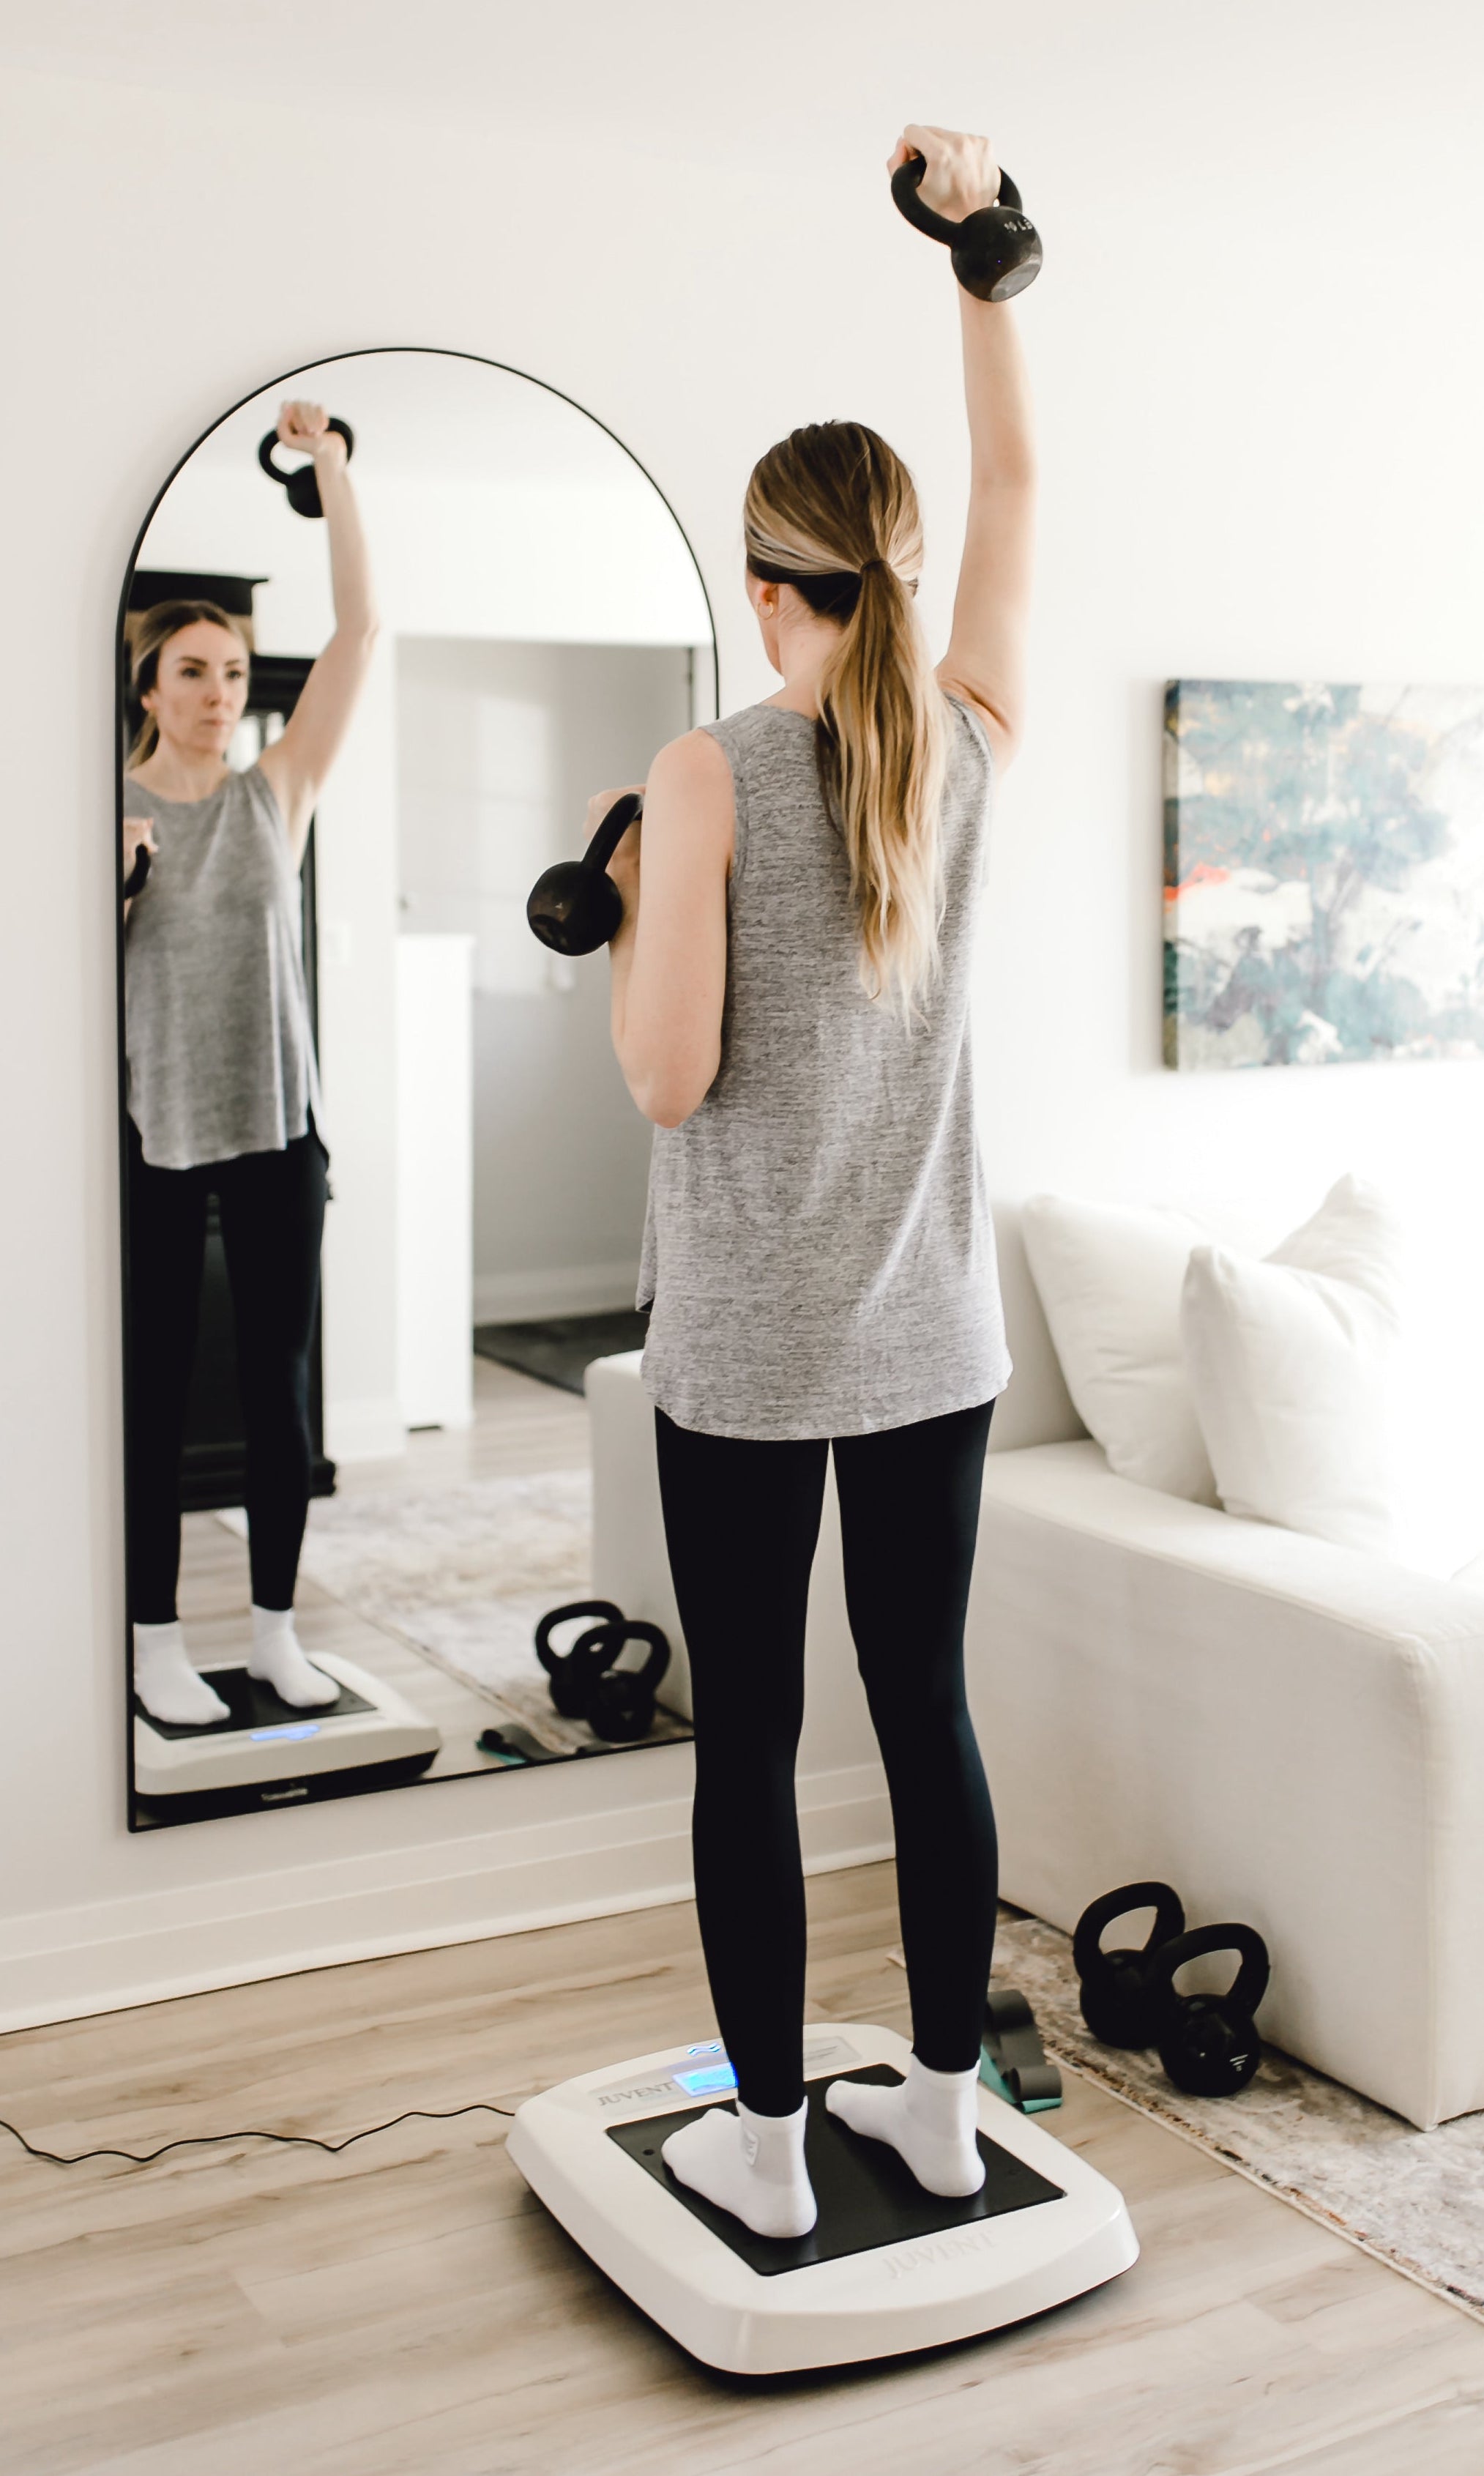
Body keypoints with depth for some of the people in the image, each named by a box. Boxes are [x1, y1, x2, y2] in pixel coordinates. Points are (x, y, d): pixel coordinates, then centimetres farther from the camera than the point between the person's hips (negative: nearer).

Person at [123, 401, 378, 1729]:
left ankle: (277, 1625, 20)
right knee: (155, 1391, 4)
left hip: (276, 1125, 2)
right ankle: (158, 1642, 15)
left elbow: (361, 630, -2)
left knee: (280, 1384, 7)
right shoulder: (106, 807, 0)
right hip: (153, 1130, -2)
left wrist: (330, 465, -6)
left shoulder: (278, 792, 4)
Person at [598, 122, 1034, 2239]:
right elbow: (1016, 492, 15)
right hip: (936, 1336, 4)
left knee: (749, 1739, 7)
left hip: (747, 1348, -4)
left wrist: (622, 915, 2)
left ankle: (767, 2145, 18)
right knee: (927, 1706, 13)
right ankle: (943, 2105, 25)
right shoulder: (973, 744, 0)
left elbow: (668, 1074, -15)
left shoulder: (709, 776, -13)